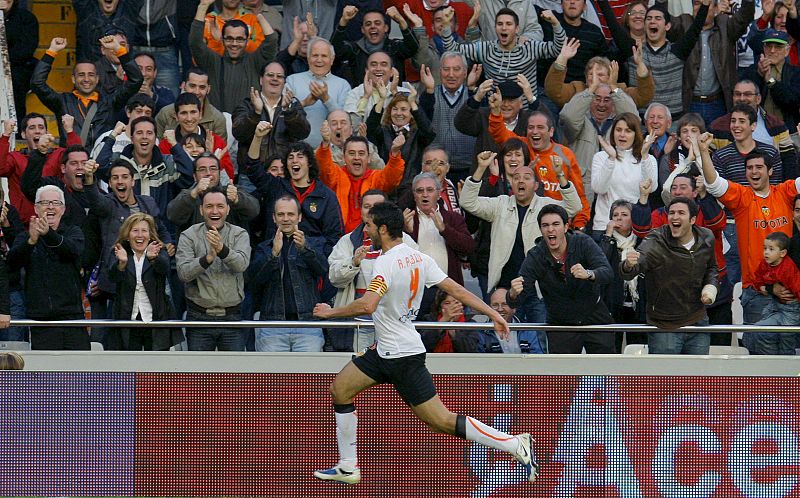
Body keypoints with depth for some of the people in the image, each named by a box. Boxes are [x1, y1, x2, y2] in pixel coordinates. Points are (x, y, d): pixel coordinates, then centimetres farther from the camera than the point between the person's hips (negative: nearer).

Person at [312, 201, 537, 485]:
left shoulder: (387, 263, -22)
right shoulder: (418, 258, 4)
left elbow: (367, 305, -35)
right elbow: (456, 290, 4)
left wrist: (331, 312, -19)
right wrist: (492, 314, 9)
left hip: (403, 356, -10)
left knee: (442, 421, -5)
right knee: (340, 389, 11)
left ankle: (514, 444, -5)